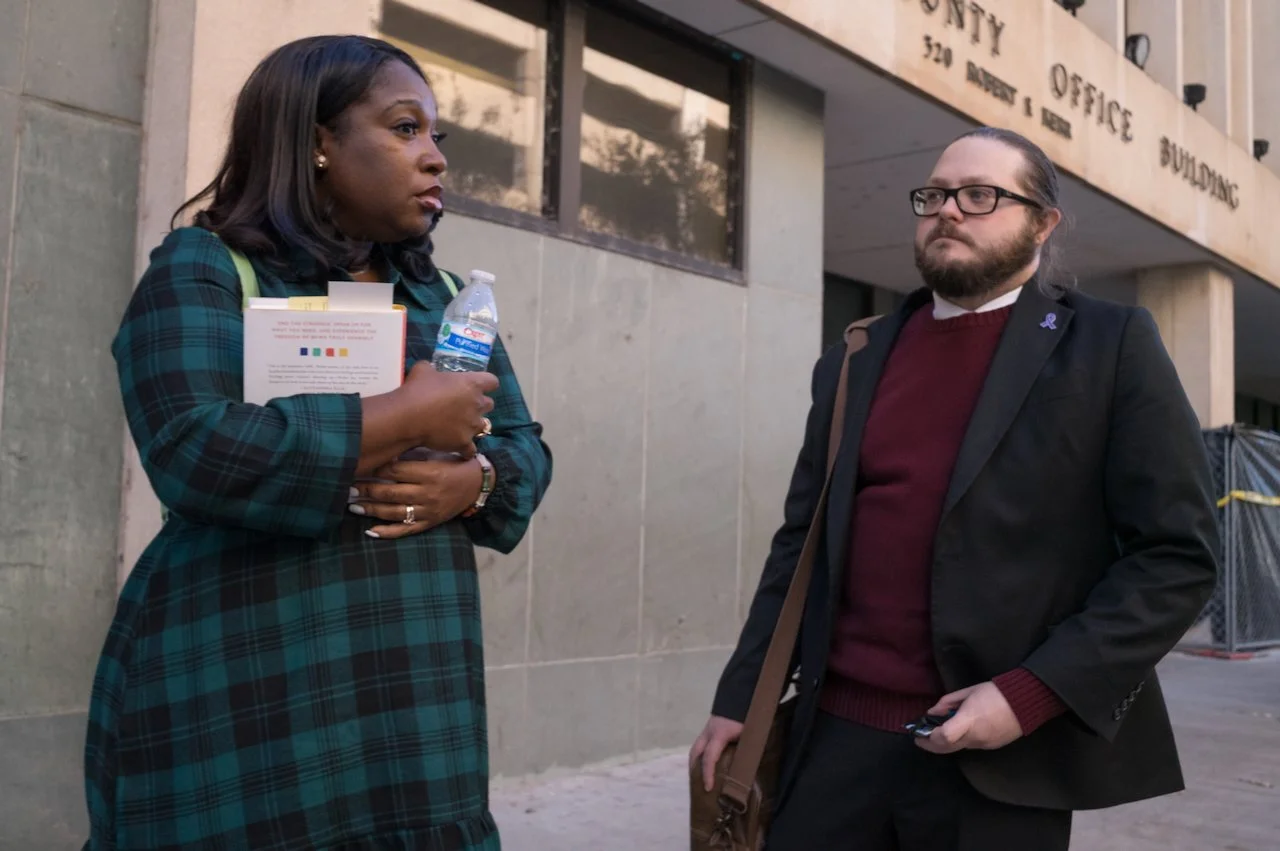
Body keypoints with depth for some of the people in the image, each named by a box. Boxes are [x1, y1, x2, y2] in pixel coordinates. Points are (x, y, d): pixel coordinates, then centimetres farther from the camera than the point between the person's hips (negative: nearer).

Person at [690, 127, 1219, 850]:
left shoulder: (1111, 344, -1)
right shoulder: (855, 361, 10)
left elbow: (1178, 554, -6)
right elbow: (802, 542, 12)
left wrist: (1031, 695, -14)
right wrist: (739, 698, 8)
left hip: (1002, 759, -3)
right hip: (838, 734, 3)